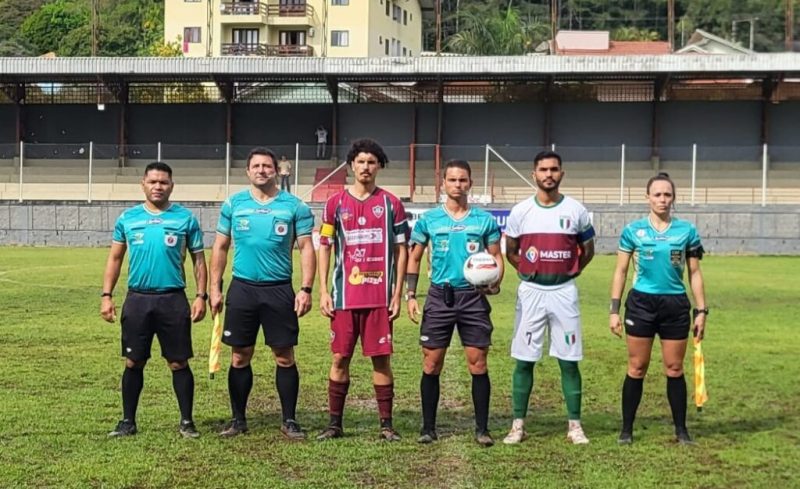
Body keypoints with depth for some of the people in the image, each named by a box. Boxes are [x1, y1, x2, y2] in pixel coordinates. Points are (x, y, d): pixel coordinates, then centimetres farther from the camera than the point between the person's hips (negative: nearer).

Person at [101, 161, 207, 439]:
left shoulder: (185, 218, 2)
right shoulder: (128, 218, 7)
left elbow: (198, 260, 5)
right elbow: (115, 258, 11)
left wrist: (201, 296, -3)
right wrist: (106, 295, 3)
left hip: (174, 300, -2)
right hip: (137, 299, 2)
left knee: (179, 363, 3)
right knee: (133, 362, 8)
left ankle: (186, 422, 13)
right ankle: (128, 421, 19)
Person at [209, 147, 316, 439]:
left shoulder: (295, 206, 1)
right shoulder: (233, 204, 6)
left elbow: (306, 249, 0)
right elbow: (220, 247, 10)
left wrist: (306, 289, -9)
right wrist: (215, 287, 4)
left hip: (280, 290, -1)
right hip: (242, 288, 2)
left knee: (285, 356, 2)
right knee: (240, 357, 7)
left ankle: (289, 421, 12)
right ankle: (238, 419, 19)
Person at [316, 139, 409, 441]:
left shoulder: (391, 204, 5)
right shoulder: (336, 203, 6)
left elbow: (401, 250, 6)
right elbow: (324, 248, 7)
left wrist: (398, 293, 0)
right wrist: (323, 291, 0)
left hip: (380, 297, -1)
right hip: (344, 296, 1)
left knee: (381, 359, 3)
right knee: (340, 358, 5)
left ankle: (386, 425, 11)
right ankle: (335, 423, 15)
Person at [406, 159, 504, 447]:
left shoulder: (484, 219, 5)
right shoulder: (429, 219, 5)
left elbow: (496, 256, 9)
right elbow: (415, 258, 11)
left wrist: (495, 283, -10)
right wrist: (411, 295, 2)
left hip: (473, 296, 0)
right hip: (440, 296, 1)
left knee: (477, 362, -1)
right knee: (432, 363, 3)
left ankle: (482, 428, 10)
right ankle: (428, 427, 14)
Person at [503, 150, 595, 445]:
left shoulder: (576, 210, 1)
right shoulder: (520, 211, 1)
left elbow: (588, 250, 14)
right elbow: (510, 252, 14)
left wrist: (569, 272, 8)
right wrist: (529, 273, 6)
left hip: (564, 291, 0)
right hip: (530, 291, 0)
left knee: (569, 361, 3)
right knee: (524, 361, 3)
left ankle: (574, 425, 11)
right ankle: (518, 424, 10)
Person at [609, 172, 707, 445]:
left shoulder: (687, 231, 3)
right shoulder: (633, 231, 1)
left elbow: (695, 273, 7)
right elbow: (621, 271, 4)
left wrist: (701, 310, 3)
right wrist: (614, 310, -1)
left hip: (676, 305, 1)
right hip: (641, 303, -1)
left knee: (674, 369, 7)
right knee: (636, 369, 3)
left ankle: (681, 429, 19)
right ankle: (627, 429, 13)